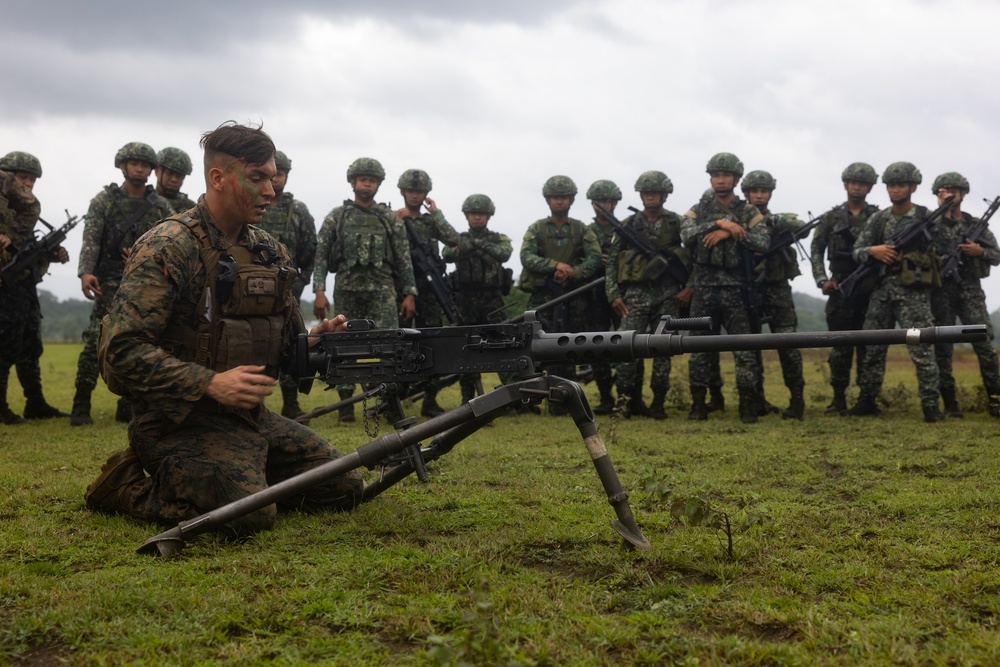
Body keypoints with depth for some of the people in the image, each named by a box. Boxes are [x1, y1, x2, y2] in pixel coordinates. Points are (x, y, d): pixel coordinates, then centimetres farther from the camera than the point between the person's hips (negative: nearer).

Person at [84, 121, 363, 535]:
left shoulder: (271, 252, 9)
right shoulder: (168, 249, -14)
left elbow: (285, 343, 17)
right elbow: (119, 352, -21)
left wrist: (315, 339, -7)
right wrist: (211, 384, -29)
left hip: (251, 418, 8)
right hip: (180, 421, -7)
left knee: (345, 489, 3)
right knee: (250, 515, -28)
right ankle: (130, 486, -3)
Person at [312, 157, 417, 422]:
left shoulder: (391, 219, 9)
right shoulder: (336, 217, 7)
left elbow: (404, 259, 8)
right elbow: (321, 256, 3)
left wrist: (409, 294, 0)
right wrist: (319, 291, -7)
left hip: (383, 290, 0)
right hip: (347, 289, 0)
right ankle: (346, 402, 12)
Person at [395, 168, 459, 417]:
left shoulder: (431, 221, 13)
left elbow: (453, 240, -3)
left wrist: (435, 212, 0)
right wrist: (397, 220, -12)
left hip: (429, 291, 3)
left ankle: (430, 400, 10)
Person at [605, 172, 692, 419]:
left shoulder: (677, 223, 6)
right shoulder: (628, 225, 8)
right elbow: (612, 262, 7)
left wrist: (690, 287, -6)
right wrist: (614, 294, -1)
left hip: (668, 295, 0)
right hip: (636, 294, 0)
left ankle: (658, 403, 8)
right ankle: (632, 399, 2)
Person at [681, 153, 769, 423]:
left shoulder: (749, 212, 5)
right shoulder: (698, 210, 7)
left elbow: (763, 242, -11)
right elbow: (687, 235, -12)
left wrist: (727, 233, -17)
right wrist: (718, 223, -21)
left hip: (736, 291, -1)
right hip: (703, 290, 1)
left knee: (745, 349, -3)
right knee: (699, 349, 5)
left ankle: (748, 405, 2)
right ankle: (698, 404, 13)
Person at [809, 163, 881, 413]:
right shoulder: (831, 218, 8)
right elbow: (816, 251, 6)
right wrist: (822, 280, -6)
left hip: (871, 289, 0)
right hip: (840, 289, 1)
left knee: (868, 345, 2)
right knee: (840, 346, 2)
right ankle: (839, 398, 7)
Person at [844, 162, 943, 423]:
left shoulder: (927, 218, 1)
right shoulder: (877, 219, 11)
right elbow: (857, 251, 9)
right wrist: (873, 250, -10)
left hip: (913, 292, -4)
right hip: (881, 291, 4)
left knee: (921, 348, -8)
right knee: (872, 347, 8)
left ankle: (930, 405, -4)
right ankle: (867, 401, 17)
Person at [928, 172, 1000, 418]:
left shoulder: (976, 225, 9)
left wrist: (980, 251, -7)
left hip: (970, 290, 1)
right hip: (941, 291, -1)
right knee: (943, 349, 0)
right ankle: (950, 405, 5)